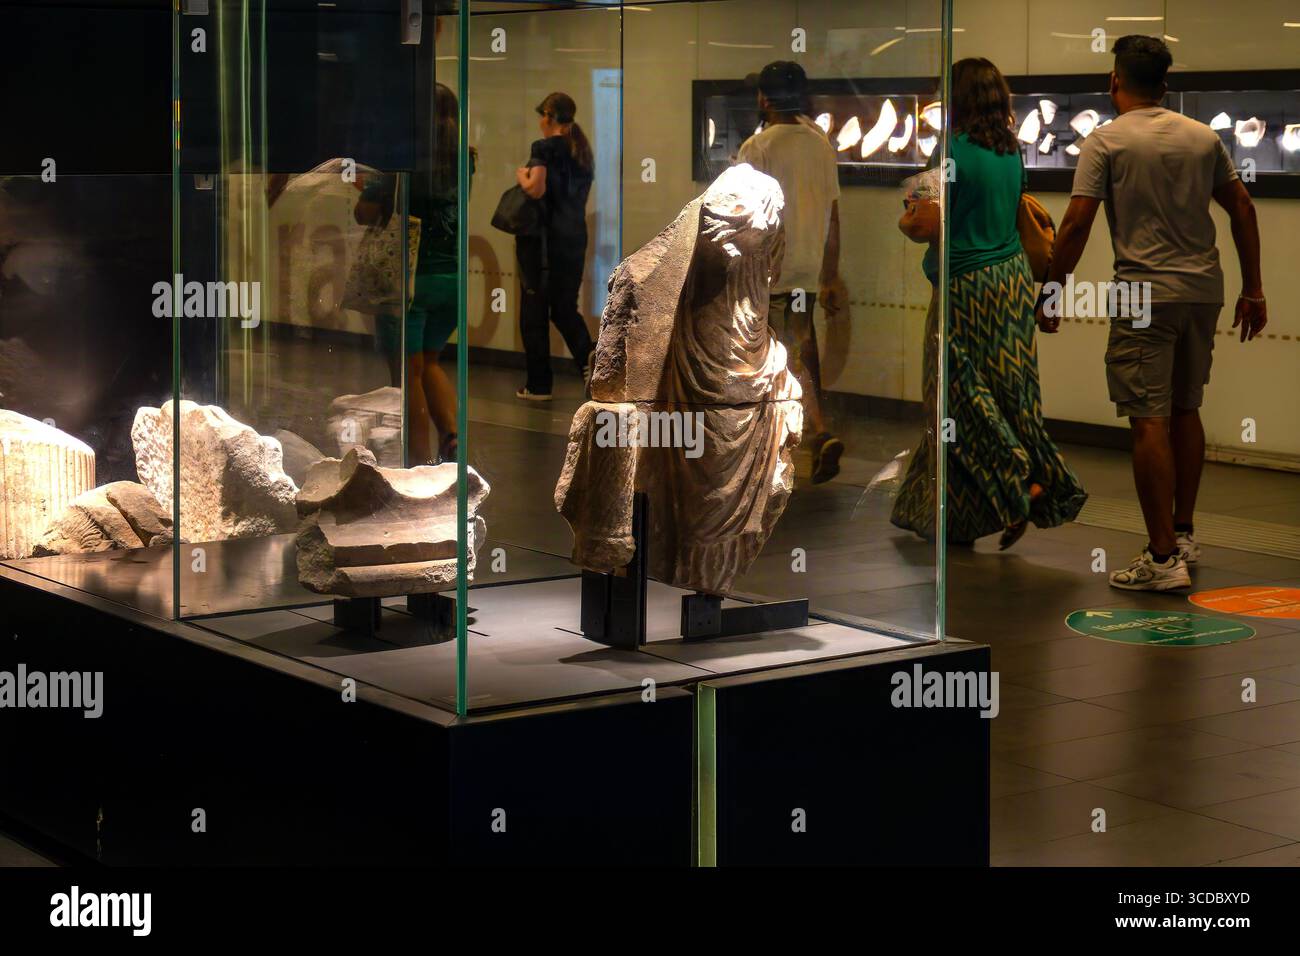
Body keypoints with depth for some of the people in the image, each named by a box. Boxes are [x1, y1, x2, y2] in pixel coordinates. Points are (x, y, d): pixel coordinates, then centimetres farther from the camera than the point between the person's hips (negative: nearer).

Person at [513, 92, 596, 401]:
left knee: (534, 311, 4)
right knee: (564, 307, 13)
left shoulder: (545, 148, -10)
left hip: (544, 236, -6)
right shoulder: (582, 151, 12)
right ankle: (588, 354, -14)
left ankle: (538, 385, 7)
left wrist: (521, 175, -1)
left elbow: (536, 189, -21)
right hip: (575, 236, 6)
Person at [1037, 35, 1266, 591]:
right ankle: (1184, 535, 30)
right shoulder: (1203, 137, 10)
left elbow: (1077, 223, -11)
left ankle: (1163, 559, -10)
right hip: (1204, 290, 6)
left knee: (1149, 421, -6)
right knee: (1185, 411, 20)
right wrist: (1253, 288, 16)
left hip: (1146, 294, -6)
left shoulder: (1106, 141, -5)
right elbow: (1242, 206, 10)